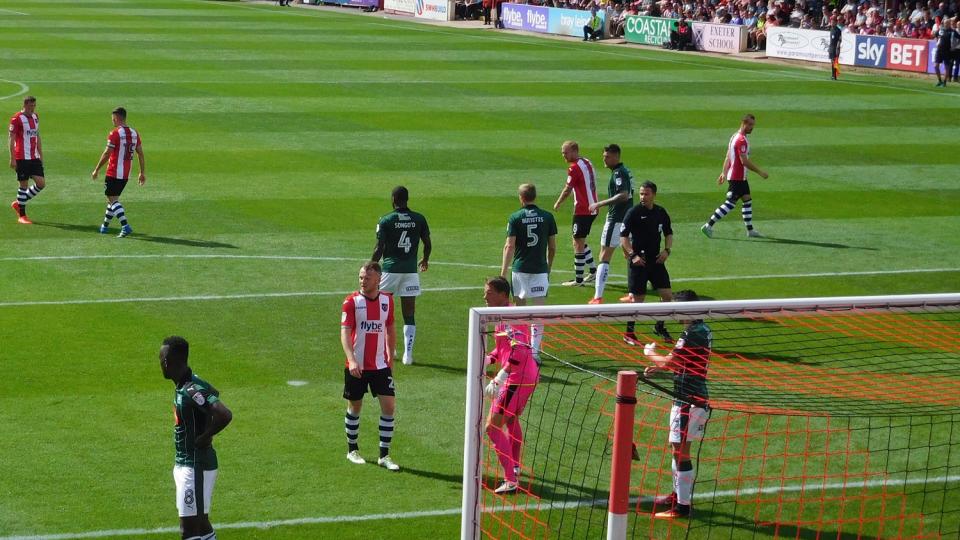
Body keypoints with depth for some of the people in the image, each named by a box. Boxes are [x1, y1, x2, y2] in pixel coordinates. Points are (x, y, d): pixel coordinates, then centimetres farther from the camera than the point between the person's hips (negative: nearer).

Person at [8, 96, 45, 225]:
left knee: (41, 183, 0)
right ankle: (22, 215, 8)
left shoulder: (35, 117, 13)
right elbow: (11, 139, -10)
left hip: (34, 157, 7)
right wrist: (12, 159, -14)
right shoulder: (17, 119, -9)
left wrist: (41, 155, 18)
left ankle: (19, 204, 19)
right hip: (22, 157, -7)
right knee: (24, 185, -3)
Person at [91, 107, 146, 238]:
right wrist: (142, 173, 15)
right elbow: (140, 153, 9)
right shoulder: (134, 133, 7)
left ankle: (125, 226, -20)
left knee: (113, 200, -5)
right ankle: (105, 225, 31)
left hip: (114, 173, -7)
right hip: (126, 174, 7)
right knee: (113, 198, 20)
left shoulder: (115, 133, -13)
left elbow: (107, 154, -13)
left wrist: (96, 170, -4)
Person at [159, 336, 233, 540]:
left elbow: (225, 415, -35)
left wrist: (205, 436, -20)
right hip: (184, 464, 10)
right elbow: (213, 392, 29)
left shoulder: (192, 391, -22)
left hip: (195, 467, -10)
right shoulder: (182, 385, 7)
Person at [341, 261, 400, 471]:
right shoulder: (352, 301, -8)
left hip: (380, 365, 3)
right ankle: (352, 450, 28)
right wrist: (351, 360, -29)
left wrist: (391, 357, 18)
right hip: (356, 367, -3)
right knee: (355, 407, 9)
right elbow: (345, 332, -16)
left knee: (389, 406, -5)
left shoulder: (387, 300, 3)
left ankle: (384, 455, 4)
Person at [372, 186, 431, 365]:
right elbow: (427, 244, 9)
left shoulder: (385, 221, -6)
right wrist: (425, 260, 28)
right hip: (410, 270, 2)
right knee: (409, 315, 4)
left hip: (390, 268, -2)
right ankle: (408, 355, 0)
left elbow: (379, 249, -7)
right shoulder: (419, 219, 2)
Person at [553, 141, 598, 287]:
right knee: (580, 242, 20)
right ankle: (593, 271, 23)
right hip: (592, 208, 9)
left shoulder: (574, 168, -15)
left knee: (578, 244, -3)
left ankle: (578, 279, -1)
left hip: (582, 210, -9)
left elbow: (567, 190, -11)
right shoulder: (587, 163, 10)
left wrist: (557, 204, 3)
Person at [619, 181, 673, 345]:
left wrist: (667, 250, 2)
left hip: (656, 260, 5)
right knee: (638, 299, -3)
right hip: (639, 262, -5)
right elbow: (623, 236, -9)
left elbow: (668, 233, 18)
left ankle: (660, 327, 21)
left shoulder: (661, 212, 6)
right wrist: (632, 255, -19)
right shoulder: (633, 212, -9)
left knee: (667, 295, 1)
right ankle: (629, 333, 11)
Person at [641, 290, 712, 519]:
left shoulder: (693, 334, -21)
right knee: (677, 448, 21)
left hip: (689, 401, -10)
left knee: (680, 451, -5)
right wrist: (659, 368, 11)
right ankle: (679, 494, 33)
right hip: (692, 396, 10)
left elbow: (669, 361, -20)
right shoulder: (703, 330, 11)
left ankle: (682, 506, -1)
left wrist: (651, 354, -1)